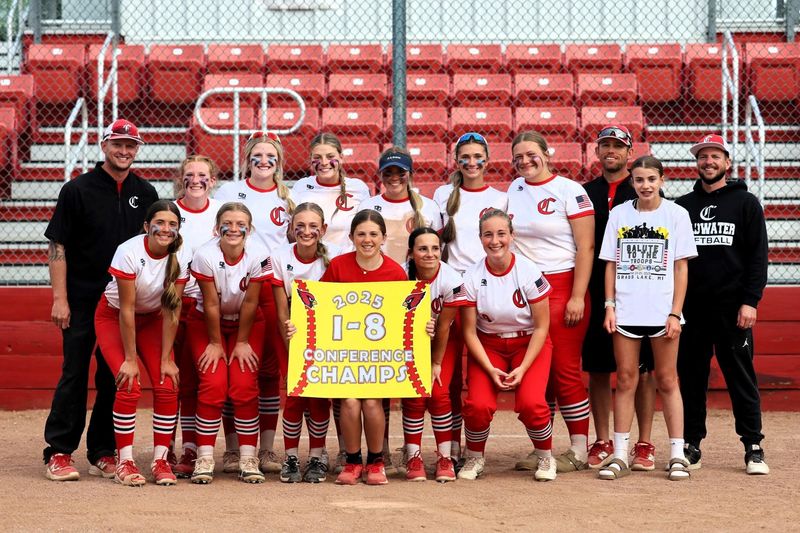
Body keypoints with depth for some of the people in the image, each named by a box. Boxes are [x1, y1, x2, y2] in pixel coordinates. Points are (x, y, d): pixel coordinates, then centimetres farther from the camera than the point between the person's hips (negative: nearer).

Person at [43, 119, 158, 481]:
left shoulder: (146, 194, 9)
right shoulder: (78, 190, -3)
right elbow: (57, 246, -4)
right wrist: (59, 299, -11)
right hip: (82, 301, -3)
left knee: (115, 379, 6)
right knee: (74, 375, -2)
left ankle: (103, 454, 13)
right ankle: (59, 453, 3)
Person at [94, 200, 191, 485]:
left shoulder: (181, 258, -18)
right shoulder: (129, 252, -28)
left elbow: (171, 312, -14)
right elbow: (126, 309, -25)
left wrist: (166, 359, -15)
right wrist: (130, 359, -22)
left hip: (152, 319, 4)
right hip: (113, 317, -3)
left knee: (167, 385, -12)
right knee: (129, 385, -19)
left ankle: (160, 460, -1)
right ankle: (125, 462, -11)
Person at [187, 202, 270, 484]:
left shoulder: (258, 256, -23)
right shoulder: (205, 255, -25)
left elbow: (250, 303, -15)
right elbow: (211, 304, -18)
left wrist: (242, 342, -10)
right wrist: (215, 343, -11)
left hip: (246, 323, 1)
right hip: (206, 323, -1)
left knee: (245, 387, -11)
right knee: (213, 385, -14)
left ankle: (248, 459, -4)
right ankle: (204, 458, -7)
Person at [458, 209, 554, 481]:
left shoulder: (529, 272, -13)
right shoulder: (472, 277, -9)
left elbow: (542, 327, -8)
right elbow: (469, 331, -4)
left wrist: (522, 369, -16)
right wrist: (490, 369, -15)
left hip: (529, 344, -1)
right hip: (487, 345, 1)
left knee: (531, 403, -25)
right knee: (478, 404, -23)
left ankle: (546, 458, 3)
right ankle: (474, 458, 6)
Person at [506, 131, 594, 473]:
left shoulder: (570, 191, -4)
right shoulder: (514, 190, 12)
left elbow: (586, 247, -8)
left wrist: (577, 297, -15)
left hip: (562, 286, -5)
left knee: (565, 369, -6)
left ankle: (579, 449, 2)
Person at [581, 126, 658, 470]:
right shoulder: (585, 193, 11)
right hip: (596, 295, 3)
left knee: (642, 371, 0)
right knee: (597, 370, 5)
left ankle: (644, 444, 6)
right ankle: (602, 443, 14)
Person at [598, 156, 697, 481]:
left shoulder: (676, 214, 2)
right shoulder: (619, 214, 8)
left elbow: (681, 267, 0)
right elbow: (611, 264, 10)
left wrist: (675, 313, -6)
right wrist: (609, 306, 1)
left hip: (662, 311, -2)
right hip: (625, 311, 2)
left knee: (667, 380, 2)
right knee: (625, 380, 3)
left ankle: (677, 455, 7)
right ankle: (620, 456, 7)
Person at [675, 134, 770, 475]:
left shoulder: (746, 203, 5)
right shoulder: (682, 206, 12)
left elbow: (759, 255, 0)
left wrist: (750, 301, -9)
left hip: (732, 306, -3)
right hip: (690, 306, 3)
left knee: (741, 377, -1)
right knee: (690, 377, 5)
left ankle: (753, 448, 4)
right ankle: (691, 445, 12)